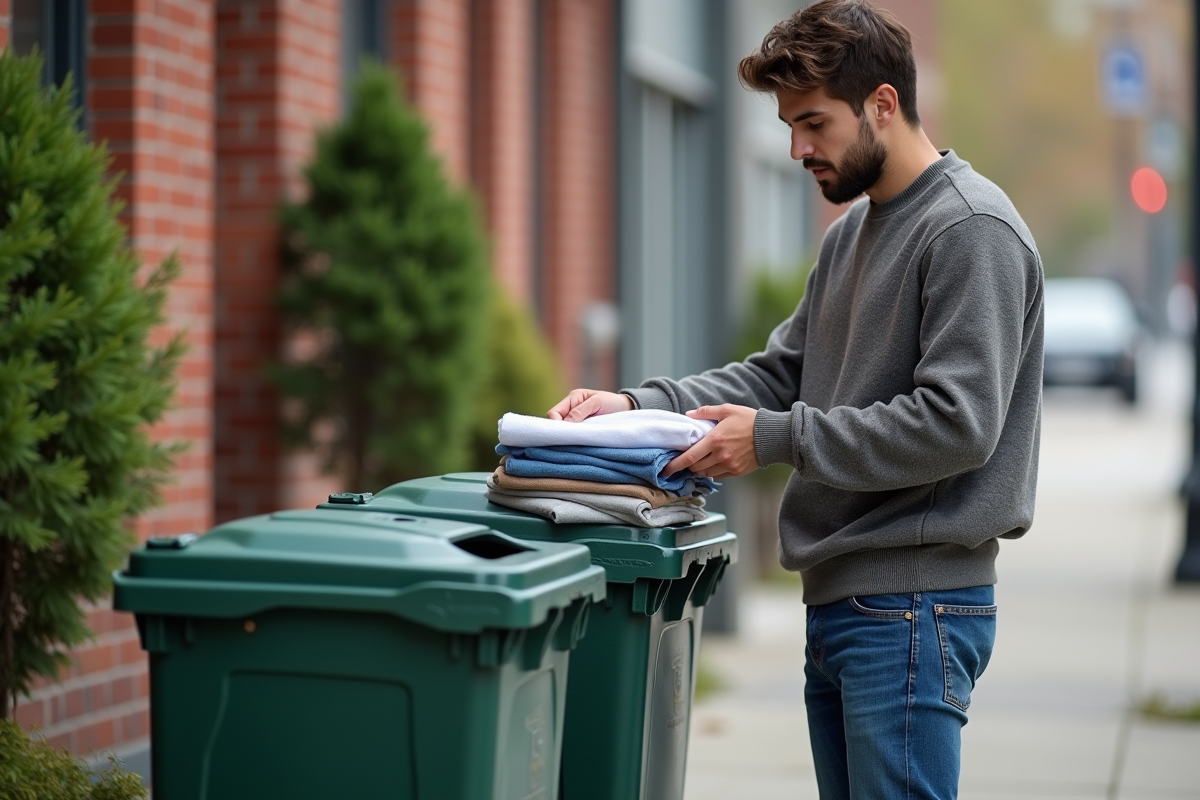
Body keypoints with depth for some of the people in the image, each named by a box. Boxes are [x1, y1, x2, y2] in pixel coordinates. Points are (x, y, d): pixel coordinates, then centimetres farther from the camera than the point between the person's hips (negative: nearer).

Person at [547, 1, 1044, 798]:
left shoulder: (972, 230, -13)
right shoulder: (852, 232, 18)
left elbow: (957, 423, -20)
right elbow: (780, 374, 17)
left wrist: (775, 439, -17)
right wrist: (637, 405, 2)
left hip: (912, 607, -9)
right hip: (838, 600, 9)